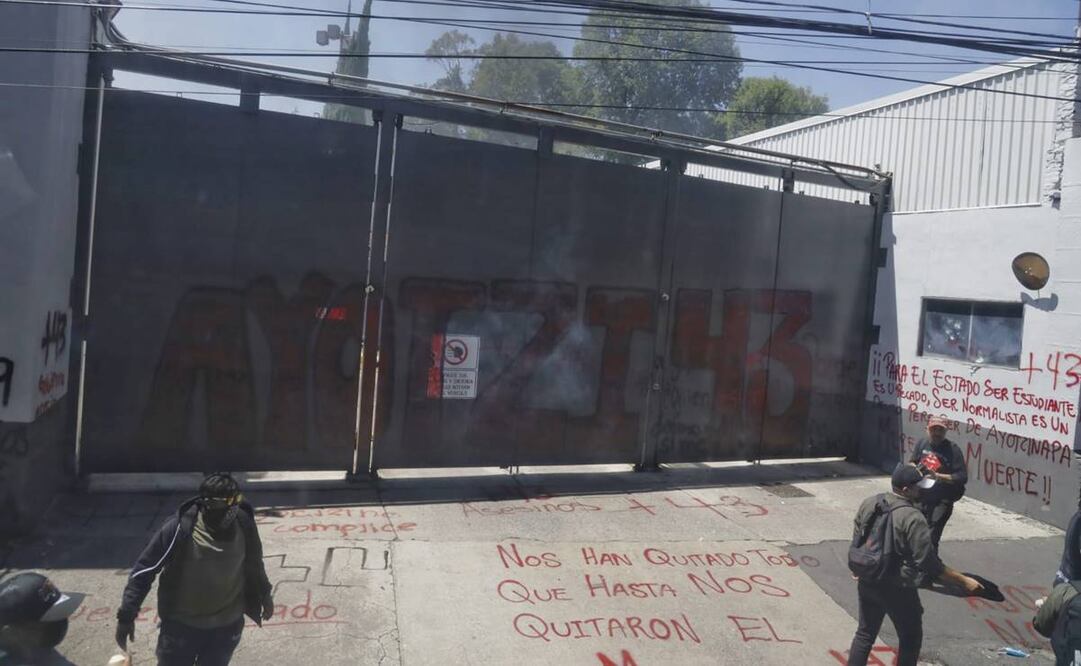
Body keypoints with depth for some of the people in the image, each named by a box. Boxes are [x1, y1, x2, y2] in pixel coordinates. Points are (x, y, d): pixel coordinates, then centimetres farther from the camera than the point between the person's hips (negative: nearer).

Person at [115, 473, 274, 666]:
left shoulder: (244, 523, -14)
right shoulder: (179, 527, -24)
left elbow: (254, 563, 5)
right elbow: (144, 569, -14)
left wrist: (264, 594, 18)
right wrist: (127, 615, -16)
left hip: (226, 626, 2)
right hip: (181, 624, -2)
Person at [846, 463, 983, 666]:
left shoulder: (869, 503, -3)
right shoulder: (913, 518, -24)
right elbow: (930, 564, -22)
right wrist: (964, 581, -13)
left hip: (868, 582, 6)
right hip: (898, 590, -6)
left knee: (865, 633, 20)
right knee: (910, 638, 17)